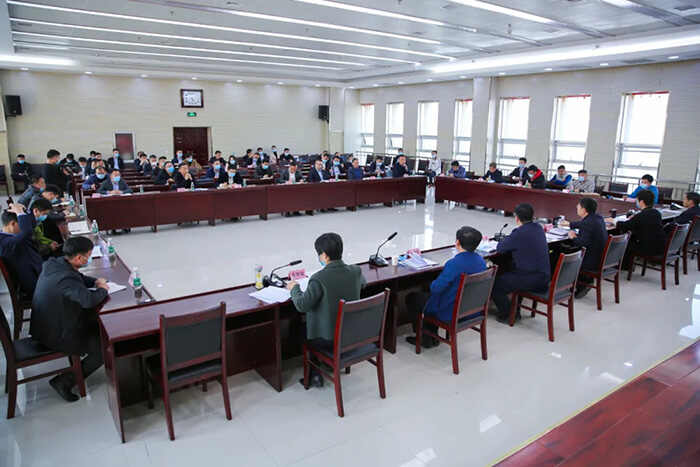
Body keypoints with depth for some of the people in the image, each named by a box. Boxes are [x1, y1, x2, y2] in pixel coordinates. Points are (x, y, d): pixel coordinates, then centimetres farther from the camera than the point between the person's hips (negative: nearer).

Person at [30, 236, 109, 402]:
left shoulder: (53, 264, -2)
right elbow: (88, 300, -44)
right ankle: (64, 381, 4)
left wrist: (95, 281, 2)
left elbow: (79, 277, 18)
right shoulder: (66, 278, -31)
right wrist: (103, 290, -23)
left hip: (43, 326, 9)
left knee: (97, 320, 21)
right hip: (57, 337, -9)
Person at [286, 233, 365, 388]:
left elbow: (302, 305, -20)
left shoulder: (319, 279, -25)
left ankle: (316, 373, 27)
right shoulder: (356, 271, -8)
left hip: (330, 338, -5)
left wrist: (294, 288, 0)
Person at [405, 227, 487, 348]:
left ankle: (426, 339, 26)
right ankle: (432, 337, 36)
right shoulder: (481, 260, -5)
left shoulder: (454, 264, -29)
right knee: (427, 294, 31)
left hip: (451, 314, -8)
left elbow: (435, 288, -25)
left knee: (411, 298, 14)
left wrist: (433, 283, -2)